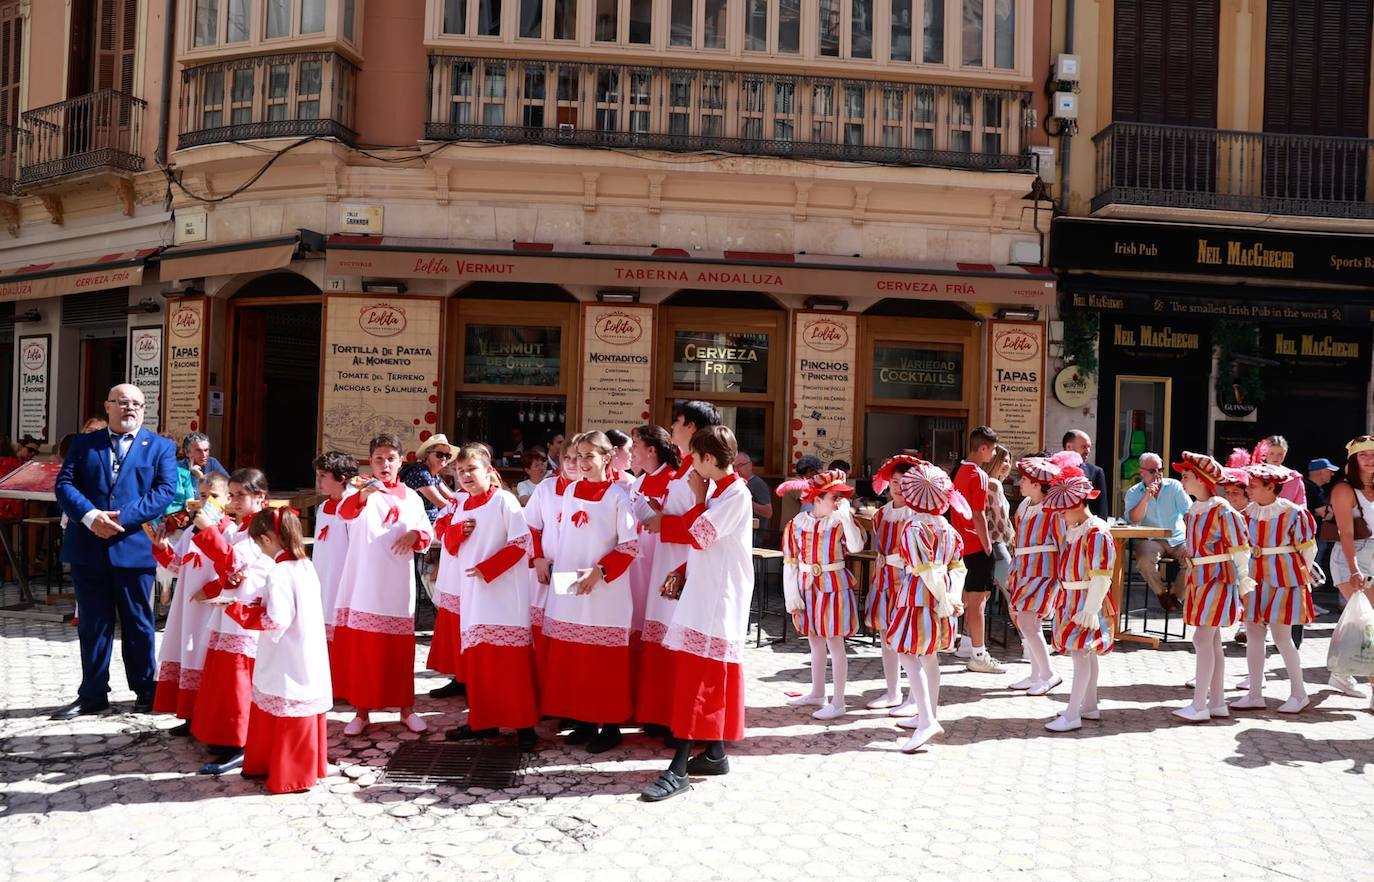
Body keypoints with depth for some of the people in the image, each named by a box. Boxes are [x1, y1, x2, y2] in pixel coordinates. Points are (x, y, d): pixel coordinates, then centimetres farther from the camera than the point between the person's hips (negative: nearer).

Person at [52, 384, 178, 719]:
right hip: (88, 547, 2)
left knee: (138, 624, 7)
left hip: (134, 546, -2)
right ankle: (93, 695, 19)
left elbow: (165, 490, -6)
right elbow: (65, 484, 2)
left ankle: (145, 689, 20)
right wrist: (90, 515, -17)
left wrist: (123, 518, -17)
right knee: (93, 624, 9)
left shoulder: (161, 447, 6)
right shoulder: (84, 443, 11)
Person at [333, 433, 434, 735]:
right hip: (364, 586, -2)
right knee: (361, 650, 4)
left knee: (400, 650, 8)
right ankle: (362, 711, 17)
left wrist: (414, 535, -13)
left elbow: (427, 532, 11)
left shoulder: (411, 497, 8)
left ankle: (406, 708, 21)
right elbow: (345, 511, -23)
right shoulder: (362, 492, -2)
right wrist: (362, 495, -45)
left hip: (397, 586, 2)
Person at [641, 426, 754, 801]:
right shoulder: (716, 490, 13)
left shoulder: (737, 494, -15)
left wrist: (697, 498, -6)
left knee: (699, 672, -10)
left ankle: (680, 767, -11)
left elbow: (698, 536, -18)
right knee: (714, 673, 12)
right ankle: (714, 753, 20)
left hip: (719, 594, -9)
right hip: (705, 590, 9)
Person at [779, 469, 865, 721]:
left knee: (834, 643, -2)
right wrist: (791, 595, -1)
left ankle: (838, 703, 6)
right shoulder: (797, 523, -1)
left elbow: (856, 546, -28)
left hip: (834, 588, -4)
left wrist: (845, 516, -27)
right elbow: (790, 562, 2)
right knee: (815, 641, 17)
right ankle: (817, 693, 33)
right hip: (807, 588, 4)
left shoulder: (841, 521, -7)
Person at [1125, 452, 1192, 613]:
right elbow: (1134, 519, -10)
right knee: (1145, 559, -33)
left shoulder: (1174, 486, 5)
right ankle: (1161, 592, -5)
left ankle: (1175, 594, 0)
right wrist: (1146, 497, -21)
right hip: (1151, 540, -1)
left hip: (1178, 539, 1)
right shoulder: (1133, 493, 5)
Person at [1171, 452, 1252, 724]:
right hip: (1198, 580, 9)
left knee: (1203, 639, -9)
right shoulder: (1194, 510, 9)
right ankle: (1217, 703, 18)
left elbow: (1240, 549, -12)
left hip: (1218, 580, -9)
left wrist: (1242, 582, -10)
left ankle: (1199, 706, -5)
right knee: (1212, 641, 12)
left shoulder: (1222, 510, -16)